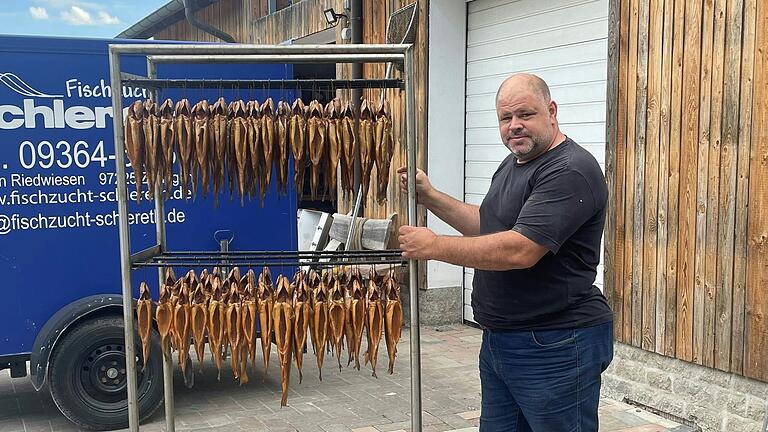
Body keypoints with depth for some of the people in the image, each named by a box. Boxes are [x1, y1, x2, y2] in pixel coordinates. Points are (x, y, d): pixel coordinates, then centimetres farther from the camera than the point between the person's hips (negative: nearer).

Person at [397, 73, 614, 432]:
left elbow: (520, 250, -28)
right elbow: (488, 225, 23)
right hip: (498, 341, 10)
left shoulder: (570, 171, -19)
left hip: (556, 348, -9)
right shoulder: (511, 165, 14)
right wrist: (430, 197, 11)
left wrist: (435, 246, -21)